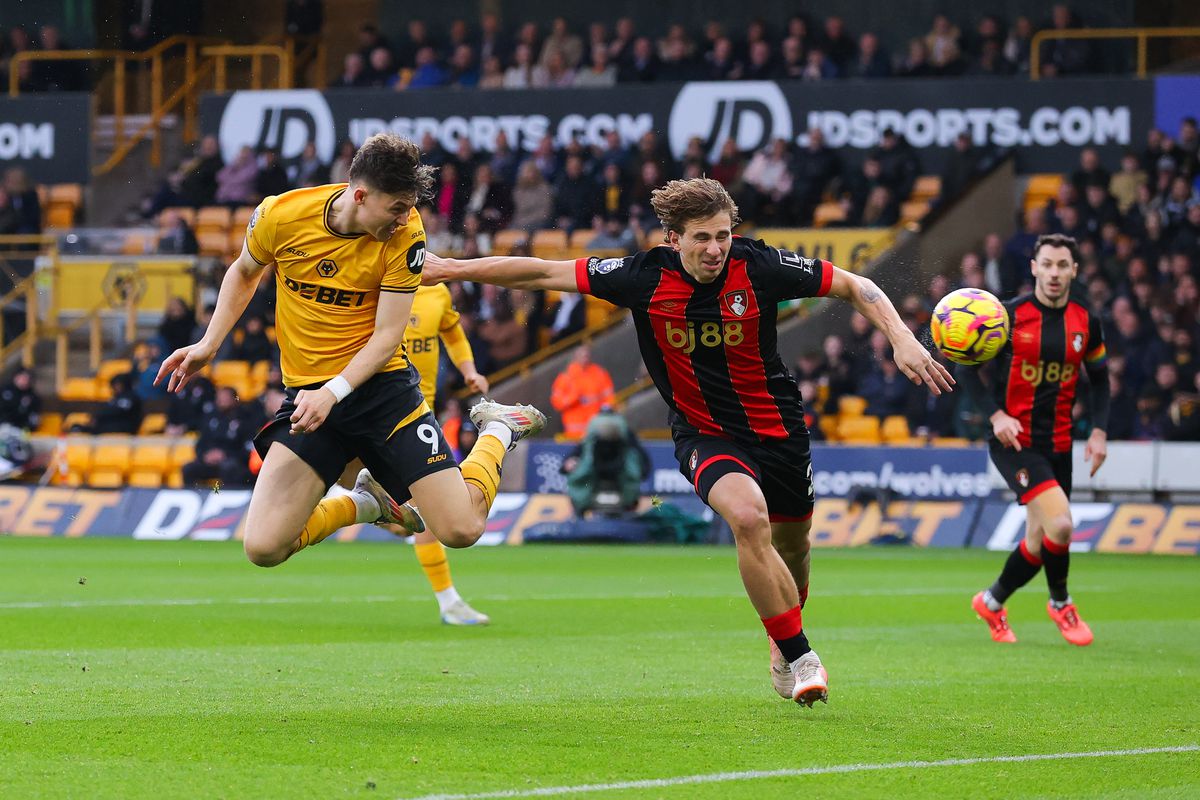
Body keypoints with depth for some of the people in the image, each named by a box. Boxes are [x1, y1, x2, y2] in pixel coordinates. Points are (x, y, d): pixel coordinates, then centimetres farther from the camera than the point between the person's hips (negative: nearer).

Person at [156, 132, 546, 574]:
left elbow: (388, 335, -13)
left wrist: (333, 393, -27)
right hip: (306, 392, 2)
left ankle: (498, 430, 21)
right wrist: (208, 345, 4)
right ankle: (365, 502, 17)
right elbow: (244, 273, 13)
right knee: (263, 549, -13)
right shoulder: (282, 215, -10)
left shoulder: (405, 233, -14)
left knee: (460, 529, -11)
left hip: (382, 386, -2)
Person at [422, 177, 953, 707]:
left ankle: (784, 640, 49)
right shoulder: (646, 277, -16)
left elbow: (854, 286, -5)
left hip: (778, 429, 2)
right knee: (747, 517, -30)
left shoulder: (759, 267, -16)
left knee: (791, 548, 15)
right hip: (704, 436, -2)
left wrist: (902, 340, -18)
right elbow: (542, 273, -10)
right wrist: (451, 269, -10)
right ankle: (799, 657, -17)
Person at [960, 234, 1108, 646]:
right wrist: (996, 415, -17)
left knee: (1040, 542, 9)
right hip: (1014, 439, -5)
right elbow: (968, 367, -4)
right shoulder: (1009, 316, -10)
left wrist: (1099, 431, 3)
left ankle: (992, 602, 34)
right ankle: (1060, 603, 4)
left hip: (1058, 442, 5)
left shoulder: (1086, 322, 3)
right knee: (1059, 523, -21)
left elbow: (1099, 377, 16)